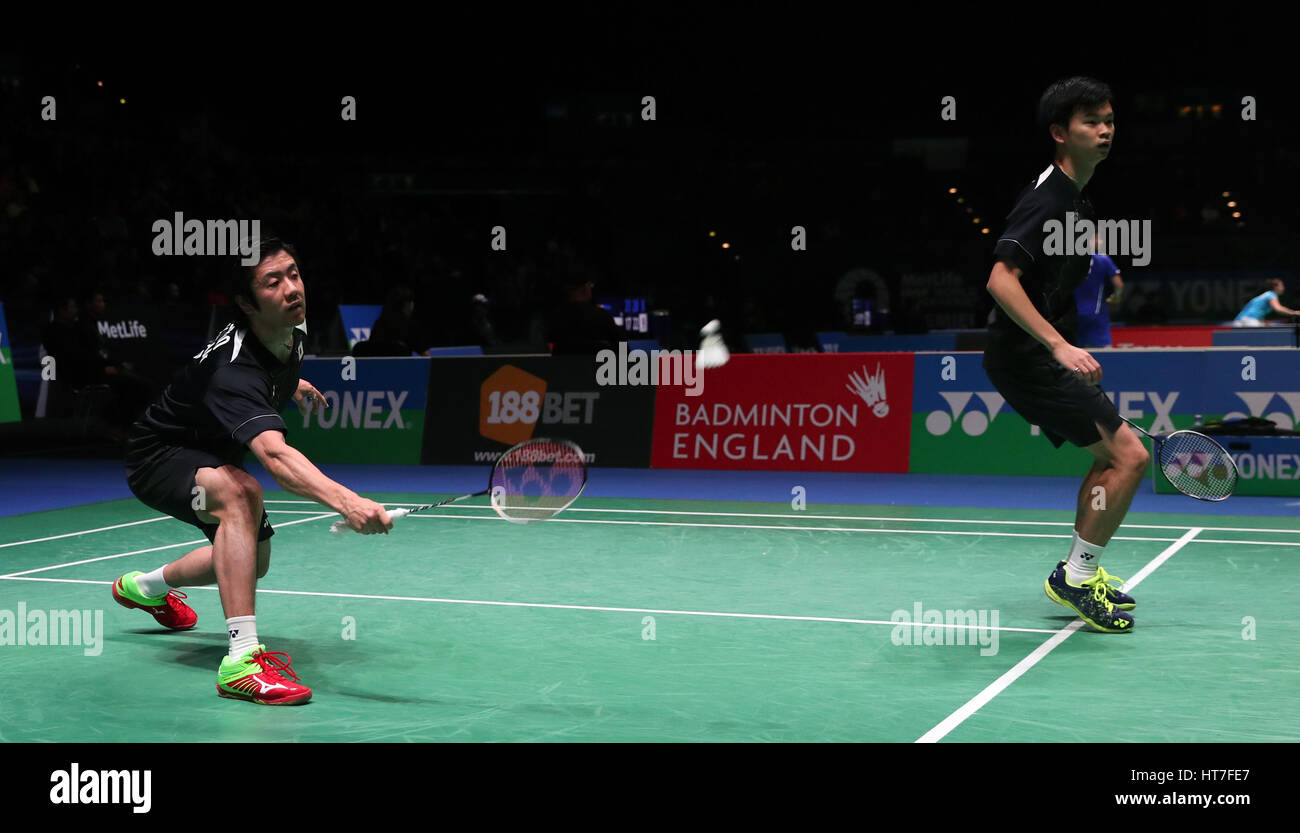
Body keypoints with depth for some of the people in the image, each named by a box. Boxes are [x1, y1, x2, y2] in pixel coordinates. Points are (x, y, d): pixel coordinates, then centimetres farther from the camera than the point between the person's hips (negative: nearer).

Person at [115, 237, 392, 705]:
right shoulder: (234, 371, -42)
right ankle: (242, 660, -41)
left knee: (254, 561, 23)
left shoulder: (291, 332, -14)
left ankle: (146, 587, 53)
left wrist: (291, 384, 24)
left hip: (210, 455, 9)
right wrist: (346, 502, -72)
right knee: (242, 492, -39)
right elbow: (273, 454, -59)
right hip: (158, 458, -9)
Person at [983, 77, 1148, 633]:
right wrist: (1060, 346, -31)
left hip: (1046, 355, 11)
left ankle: (1079, 573, 27)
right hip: (1025, 358, -10)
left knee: (1111, 458, 19)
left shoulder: (1077, 202, 16)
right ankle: (1075, 577, -2)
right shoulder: (1046, 198, -15)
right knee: (1129, 456, -12)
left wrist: (1070, 352, 23)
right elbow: (1000, 280, -25)